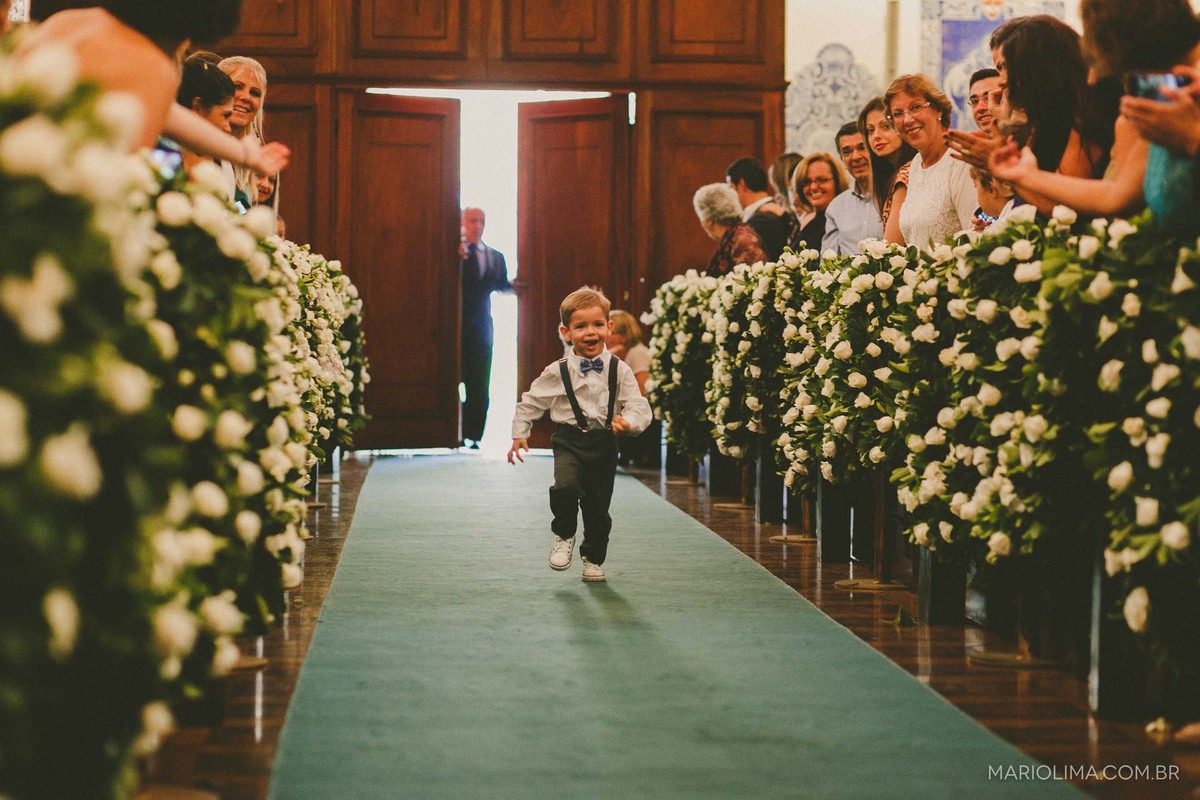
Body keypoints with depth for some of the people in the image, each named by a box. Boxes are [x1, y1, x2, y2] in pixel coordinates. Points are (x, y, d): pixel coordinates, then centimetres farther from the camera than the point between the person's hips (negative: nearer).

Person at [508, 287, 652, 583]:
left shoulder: (619, 370, 0)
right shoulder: (557, 372, -1)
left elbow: (639, 406, -4)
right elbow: (530, 402, 10)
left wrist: (629, 422, -25)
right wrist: (519, 434, 6)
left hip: (604, 444, 1)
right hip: (570, 441, -1)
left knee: (598, 506, 7)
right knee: (565, 486, -27)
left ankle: (593, 559, 31)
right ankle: (564, 536, 1)